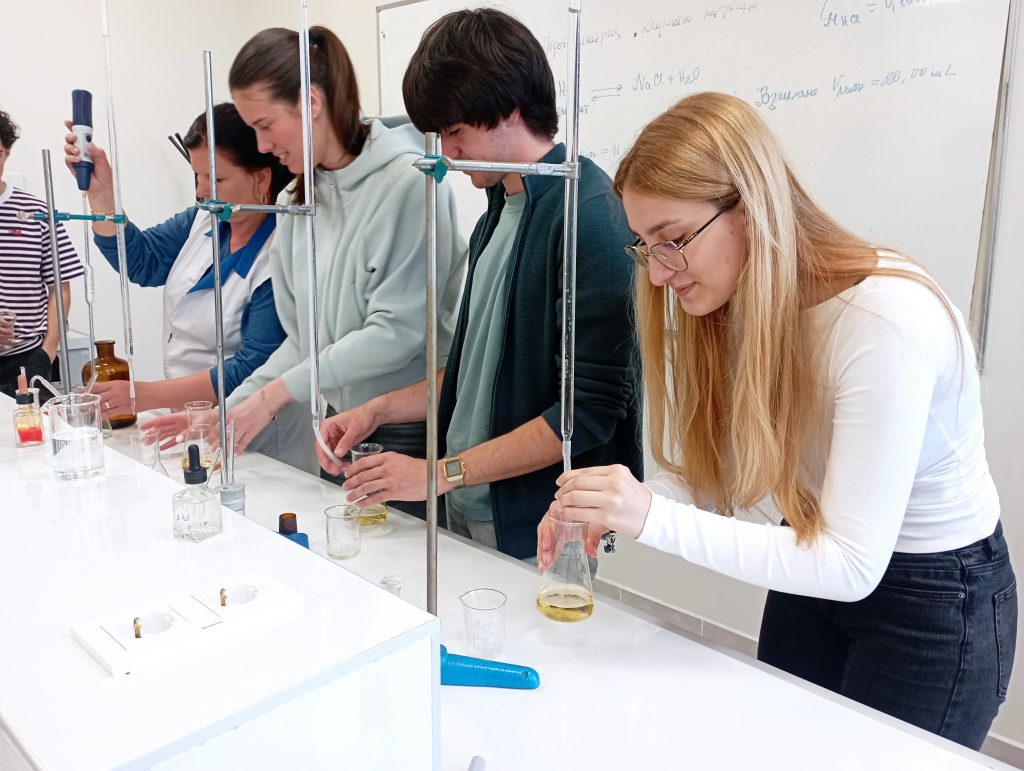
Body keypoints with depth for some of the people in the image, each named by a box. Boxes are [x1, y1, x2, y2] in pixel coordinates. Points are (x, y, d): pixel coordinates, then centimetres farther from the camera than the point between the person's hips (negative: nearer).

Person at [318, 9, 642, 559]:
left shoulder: (587, 213, -17)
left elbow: (590, 407, -20)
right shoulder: (499, 208, 7)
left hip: (538, 531, -7)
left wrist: (442, 473, -18)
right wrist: (380, 409, 4)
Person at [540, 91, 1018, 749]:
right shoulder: (731, 301, -9)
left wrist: (653, 518, -38)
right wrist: (611, 510, -27)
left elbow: (852, 566, -31)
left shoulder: (886, 321, -32)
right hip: (818, 567, 6)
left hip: (936, 600, -6)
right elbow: (710, 477, -8)